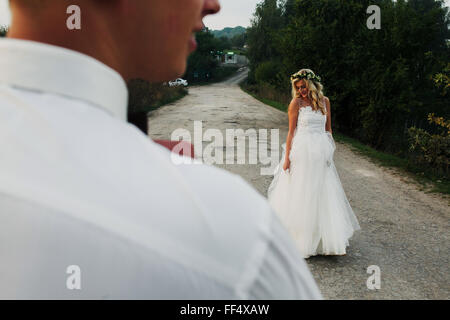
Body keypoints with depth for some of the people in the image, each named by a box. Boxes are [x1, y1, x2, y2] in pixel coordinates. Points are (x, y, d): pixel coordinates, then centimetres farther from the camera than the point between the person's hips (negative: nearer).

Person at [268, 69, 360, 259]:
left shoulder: (324, 101, 8)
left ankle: (329, 239, 18)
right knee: (300, 194, 1)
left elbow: (328, 129, 15)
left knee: (323, 195, 7)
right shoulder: (296, 103, -3)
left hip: (321, 153, 4)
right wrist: (287, 158, -8)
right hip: (301, 152, -4)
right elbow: (291, 131, -4)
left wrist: (329, 151, 10)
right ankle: (298, 239, 13)